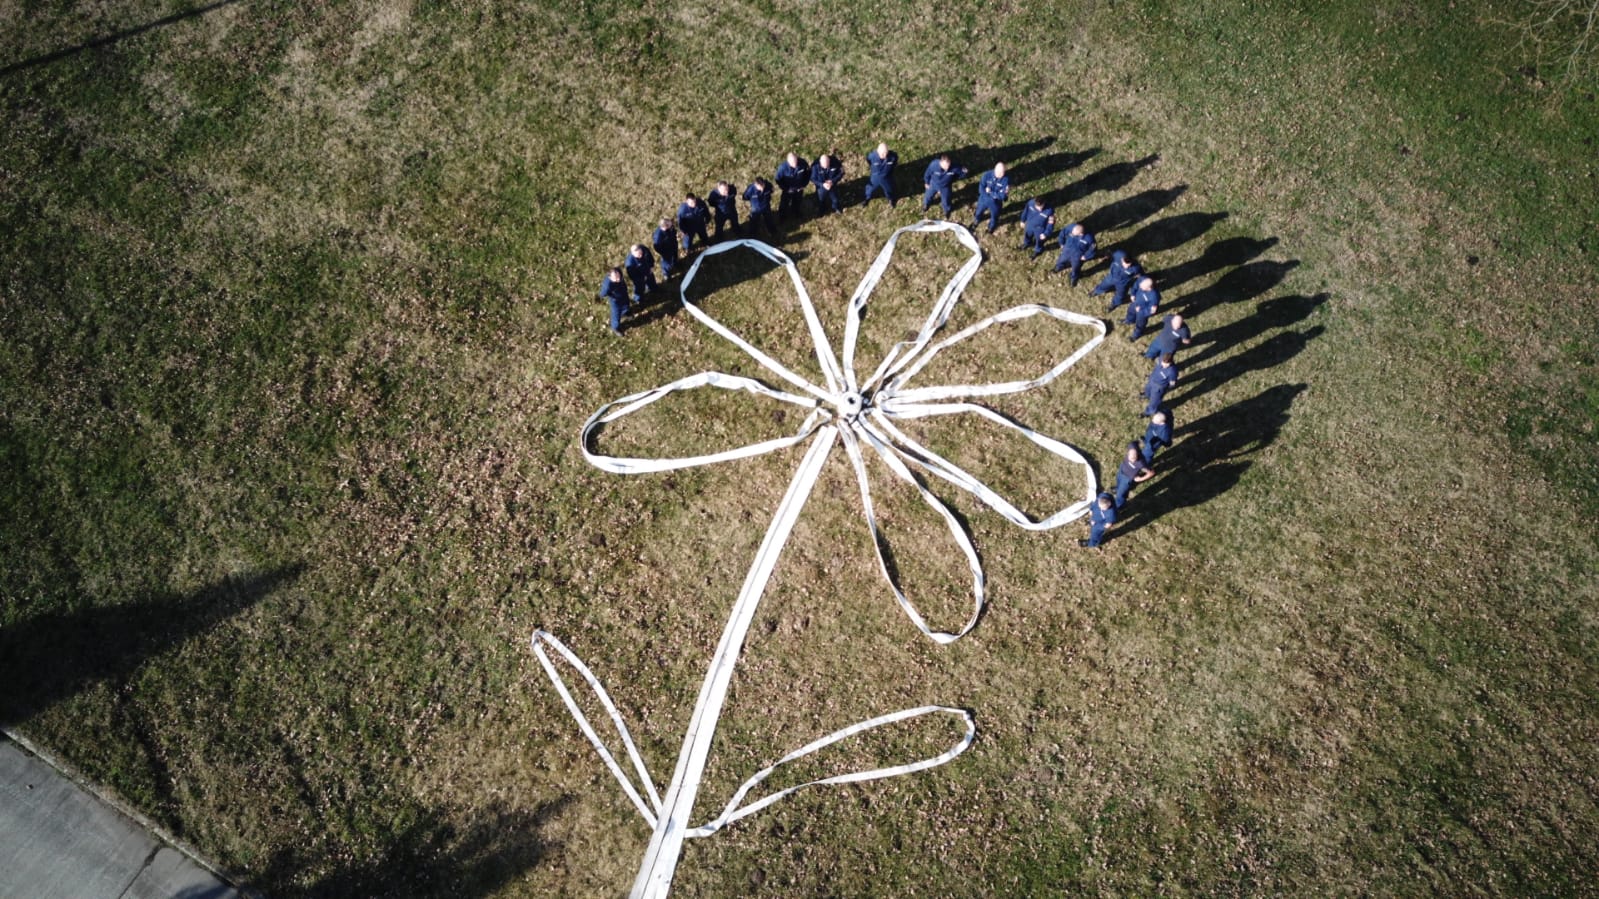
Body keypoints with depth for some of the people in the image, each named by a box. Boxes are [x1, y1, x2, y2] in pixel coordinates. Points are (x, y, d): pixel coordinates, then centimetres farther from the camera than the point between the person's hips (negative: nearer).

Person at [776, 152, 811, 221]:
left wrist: (804, 184, -8)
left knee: (797, 202, 32)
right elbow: (778, 179, -19)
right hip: (788, 190, -3)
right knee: (784, 204, 21)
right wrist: (786, 188, -16)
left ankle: (795, 212, 63)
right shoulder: (783, 167, -36)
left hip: (799, 189, 3)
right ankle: (782, 217, 50)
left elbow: (808, 173, -8)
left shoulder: (803, 163, -30)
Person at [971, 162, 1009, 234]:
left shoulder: (1006, 180, -26)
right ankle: (976, 221, 63)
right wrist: (995, 194, -31)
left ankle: (991, 227, 58)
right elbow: (981, 189, -24)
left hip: (995, 203, -1)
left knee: (994, 217, 24)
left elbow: (1003, 196, -28)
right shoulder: (987, 175, -22)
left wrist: (990, 192, -27)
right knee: (979, 213, 28)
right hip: (983, 200, 1)